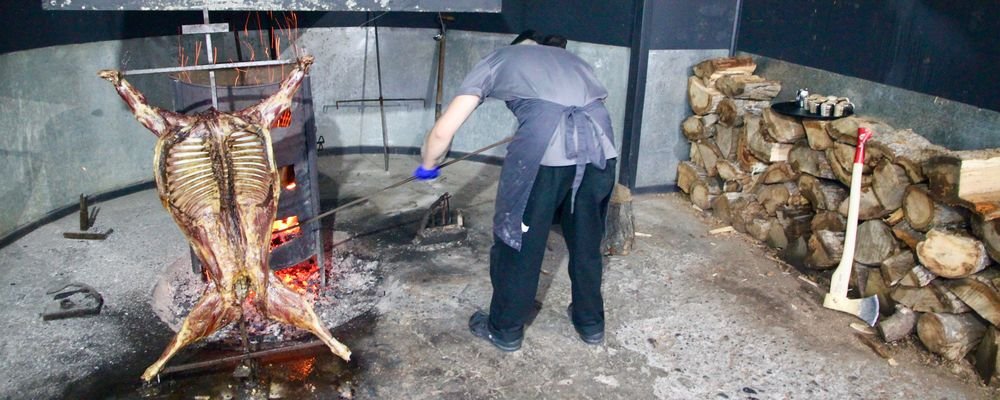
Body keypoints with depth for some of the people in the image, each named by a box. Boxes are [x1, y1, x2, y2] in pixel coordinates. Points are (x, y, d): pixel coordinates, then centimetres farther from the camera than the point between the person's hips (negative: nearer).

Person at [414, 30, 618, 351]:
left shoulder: (496, 60, 24)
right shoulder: (569, 58, 37)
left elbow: (443, 132, 18)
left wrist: (427, 166, 36)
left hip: (544, 146, -5)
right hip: (600, 145, 5)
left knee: (519, 241, 14)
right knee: (586, 240, 24)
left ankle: (505, 329, 31)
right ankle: (590, 322, 41)